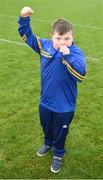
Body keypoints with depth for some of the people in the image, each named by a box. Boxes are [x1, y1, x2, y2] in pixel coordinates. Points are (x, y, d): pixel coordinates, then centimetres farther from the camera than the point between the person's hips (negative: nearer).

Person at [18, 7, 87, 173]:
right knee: (46, 128, 29)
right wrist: (24, 18, -11)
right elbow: (27, 35, 3)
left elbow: (81, 75, -36)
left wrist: (67, 56, -42)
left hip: (64, 106, -4)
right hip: (45, 102, 4)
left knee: (60, 133, 19)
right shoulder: (45, 45, -8)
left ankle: (58, 154, 48)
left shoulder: (76, 53, -21)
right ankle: (48, 144, 61)